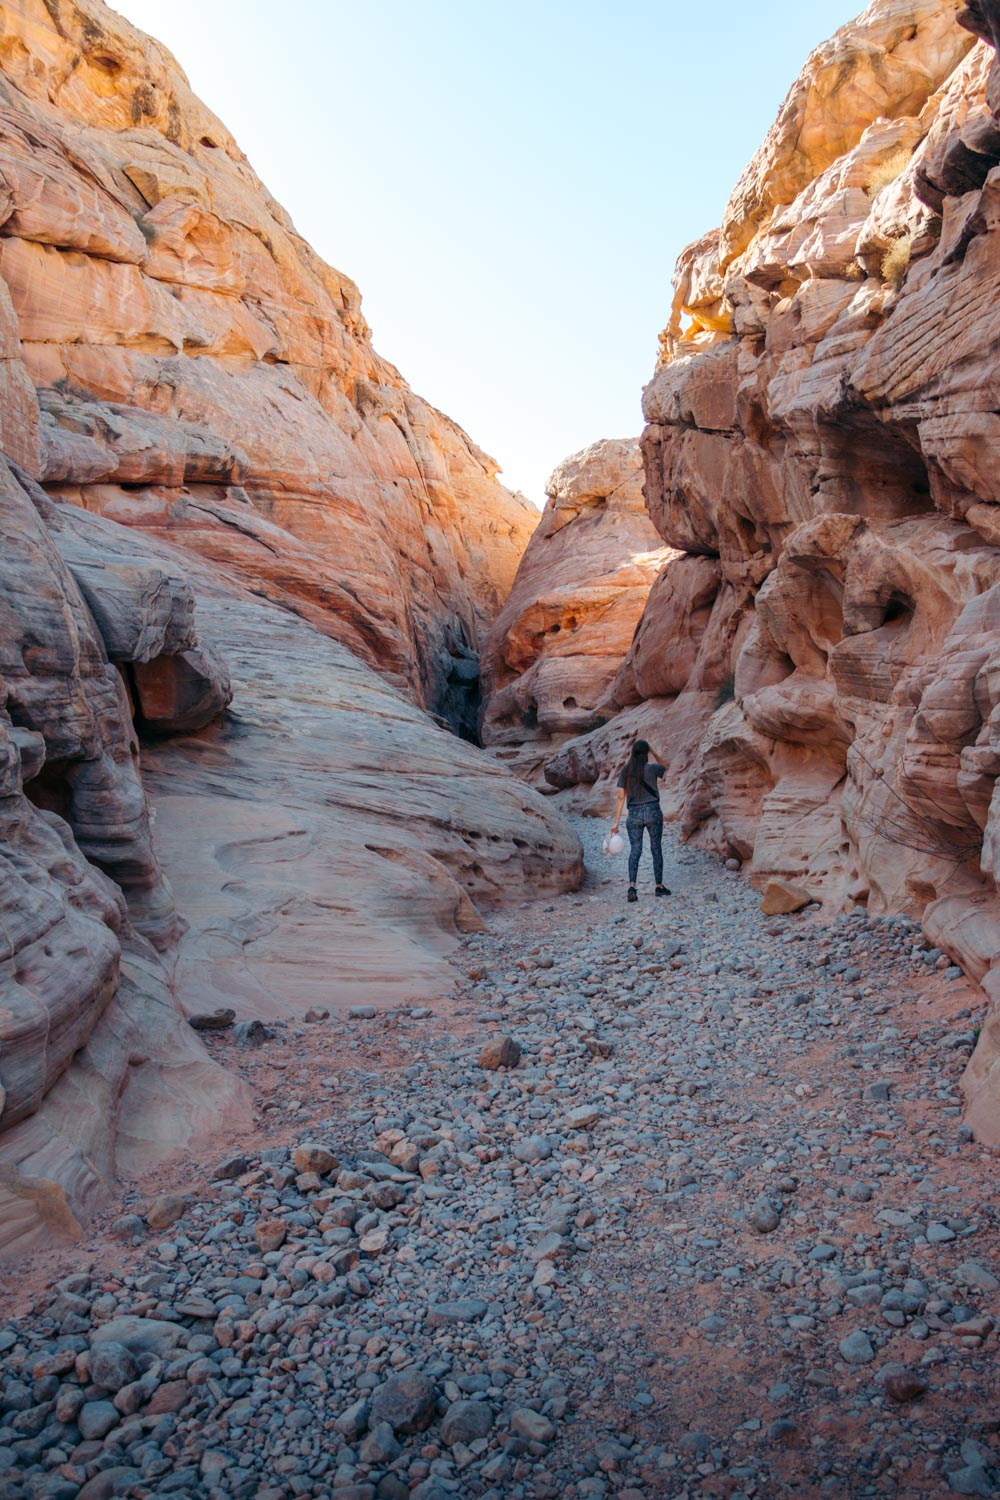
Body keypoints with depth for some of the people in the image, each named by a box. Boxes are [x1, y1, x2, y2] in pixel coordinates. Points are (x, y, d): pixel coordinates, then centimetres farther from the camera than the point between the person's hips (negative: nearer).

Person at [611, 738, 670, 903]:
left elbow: (621, 796, -3)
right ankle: (659, 886, 21)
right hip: (653, 811, -2)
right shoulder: (652, 768, -6)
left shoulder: (626, 771, 0)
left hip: (634, 814, 2)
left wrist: (616, 821, 0)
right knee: (656, 849, 12)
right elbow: (664, 767, 20)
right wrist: (652, 751, 12)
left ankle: (632, 886, -17)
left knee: (635, 850, 3)